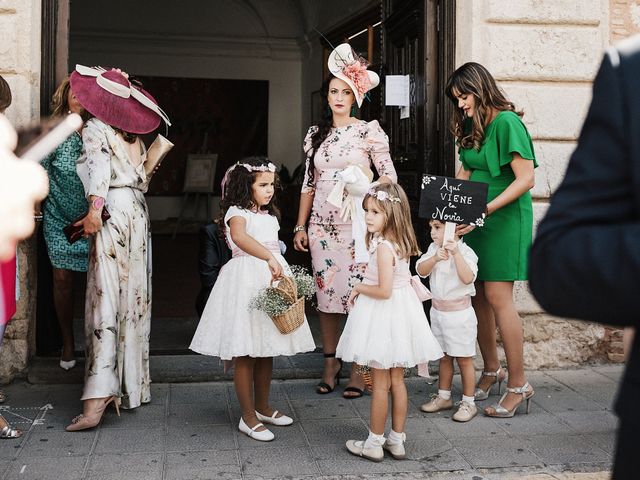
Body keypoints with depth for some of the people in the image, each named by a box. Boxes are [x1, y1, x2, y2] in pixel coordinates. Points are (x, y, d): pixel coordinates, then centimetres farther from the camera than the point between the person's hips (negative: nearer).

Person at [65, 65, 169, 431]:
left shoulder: (95, 128, -1)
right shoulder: (133, 135, 17)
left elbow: (99, 163, -18)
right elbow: (143, 177, 14)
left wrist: (95, 208, -24)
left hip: (114, 210, -7)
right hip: (138, 210, 7)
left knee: (106, 299, -13)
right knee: (134, 296, 11)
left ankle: (99, 395, -19)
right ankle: (133, 385, 18)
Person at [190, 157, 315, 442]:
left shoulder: (269, 216, 17)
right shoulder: (237, 212, -10)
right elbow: (239, 237, -32)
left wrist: (279, 268, 12)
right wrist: (269, 258, -43)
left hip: (271, 281, 8)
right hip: (246, 283, -8)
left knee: (266, 350, 14)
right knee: (245, 353, -2)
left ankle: (262, 407, 27)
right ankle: (248, 417, 5)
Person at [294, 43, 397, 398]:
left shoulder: (369, 131, 1)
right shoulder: (316, 134, 13)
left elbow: (389, 178, -2)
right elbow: (308, 183, 15)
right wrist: (300, 226, 12)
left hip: (357, 223, -4)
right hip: (322, 224, 4)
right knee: (325, 293, 5)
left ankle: (359, 368, 4)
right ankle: (330, 362, 18)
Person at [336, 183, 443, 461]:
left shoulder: (383, 248, -22)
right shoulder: (400, 243, 6)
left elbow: (384, 291, -26)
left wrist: (359, 288, -9)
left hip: (384, 315, -9)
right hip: (399, 313, 9)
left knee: (380, 384, 1)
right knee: (396, 381, 14)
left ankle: (374, 443, 13)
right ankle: (397, 440, 22)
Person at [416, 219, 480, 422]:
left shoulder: (465, 251, -16)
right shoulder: (433, 249, 4)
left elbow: (468, 278, -30)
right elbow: (421, 270, -8)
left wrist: (456, 253, -35)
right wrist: (436, 257, -24)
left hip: (459, 313, -6)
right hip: (438, 311, 6)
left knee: (464, 359, 3)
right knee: (444, 357, 18)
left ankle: (468, 403, 13)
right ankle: (443, 397, 30)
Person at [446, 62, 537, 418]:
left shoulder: (507, 122, -13)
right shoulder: (472, 126, 13)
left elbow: (525, 179, -18)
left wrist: (486, 209, -23)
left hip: (504, 219, -8)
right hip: (475, 222, 8)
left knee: (497, 298, -9)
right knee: (478, 297, 8)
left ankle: (518, 384, -1)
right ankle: (491, 371, 22)